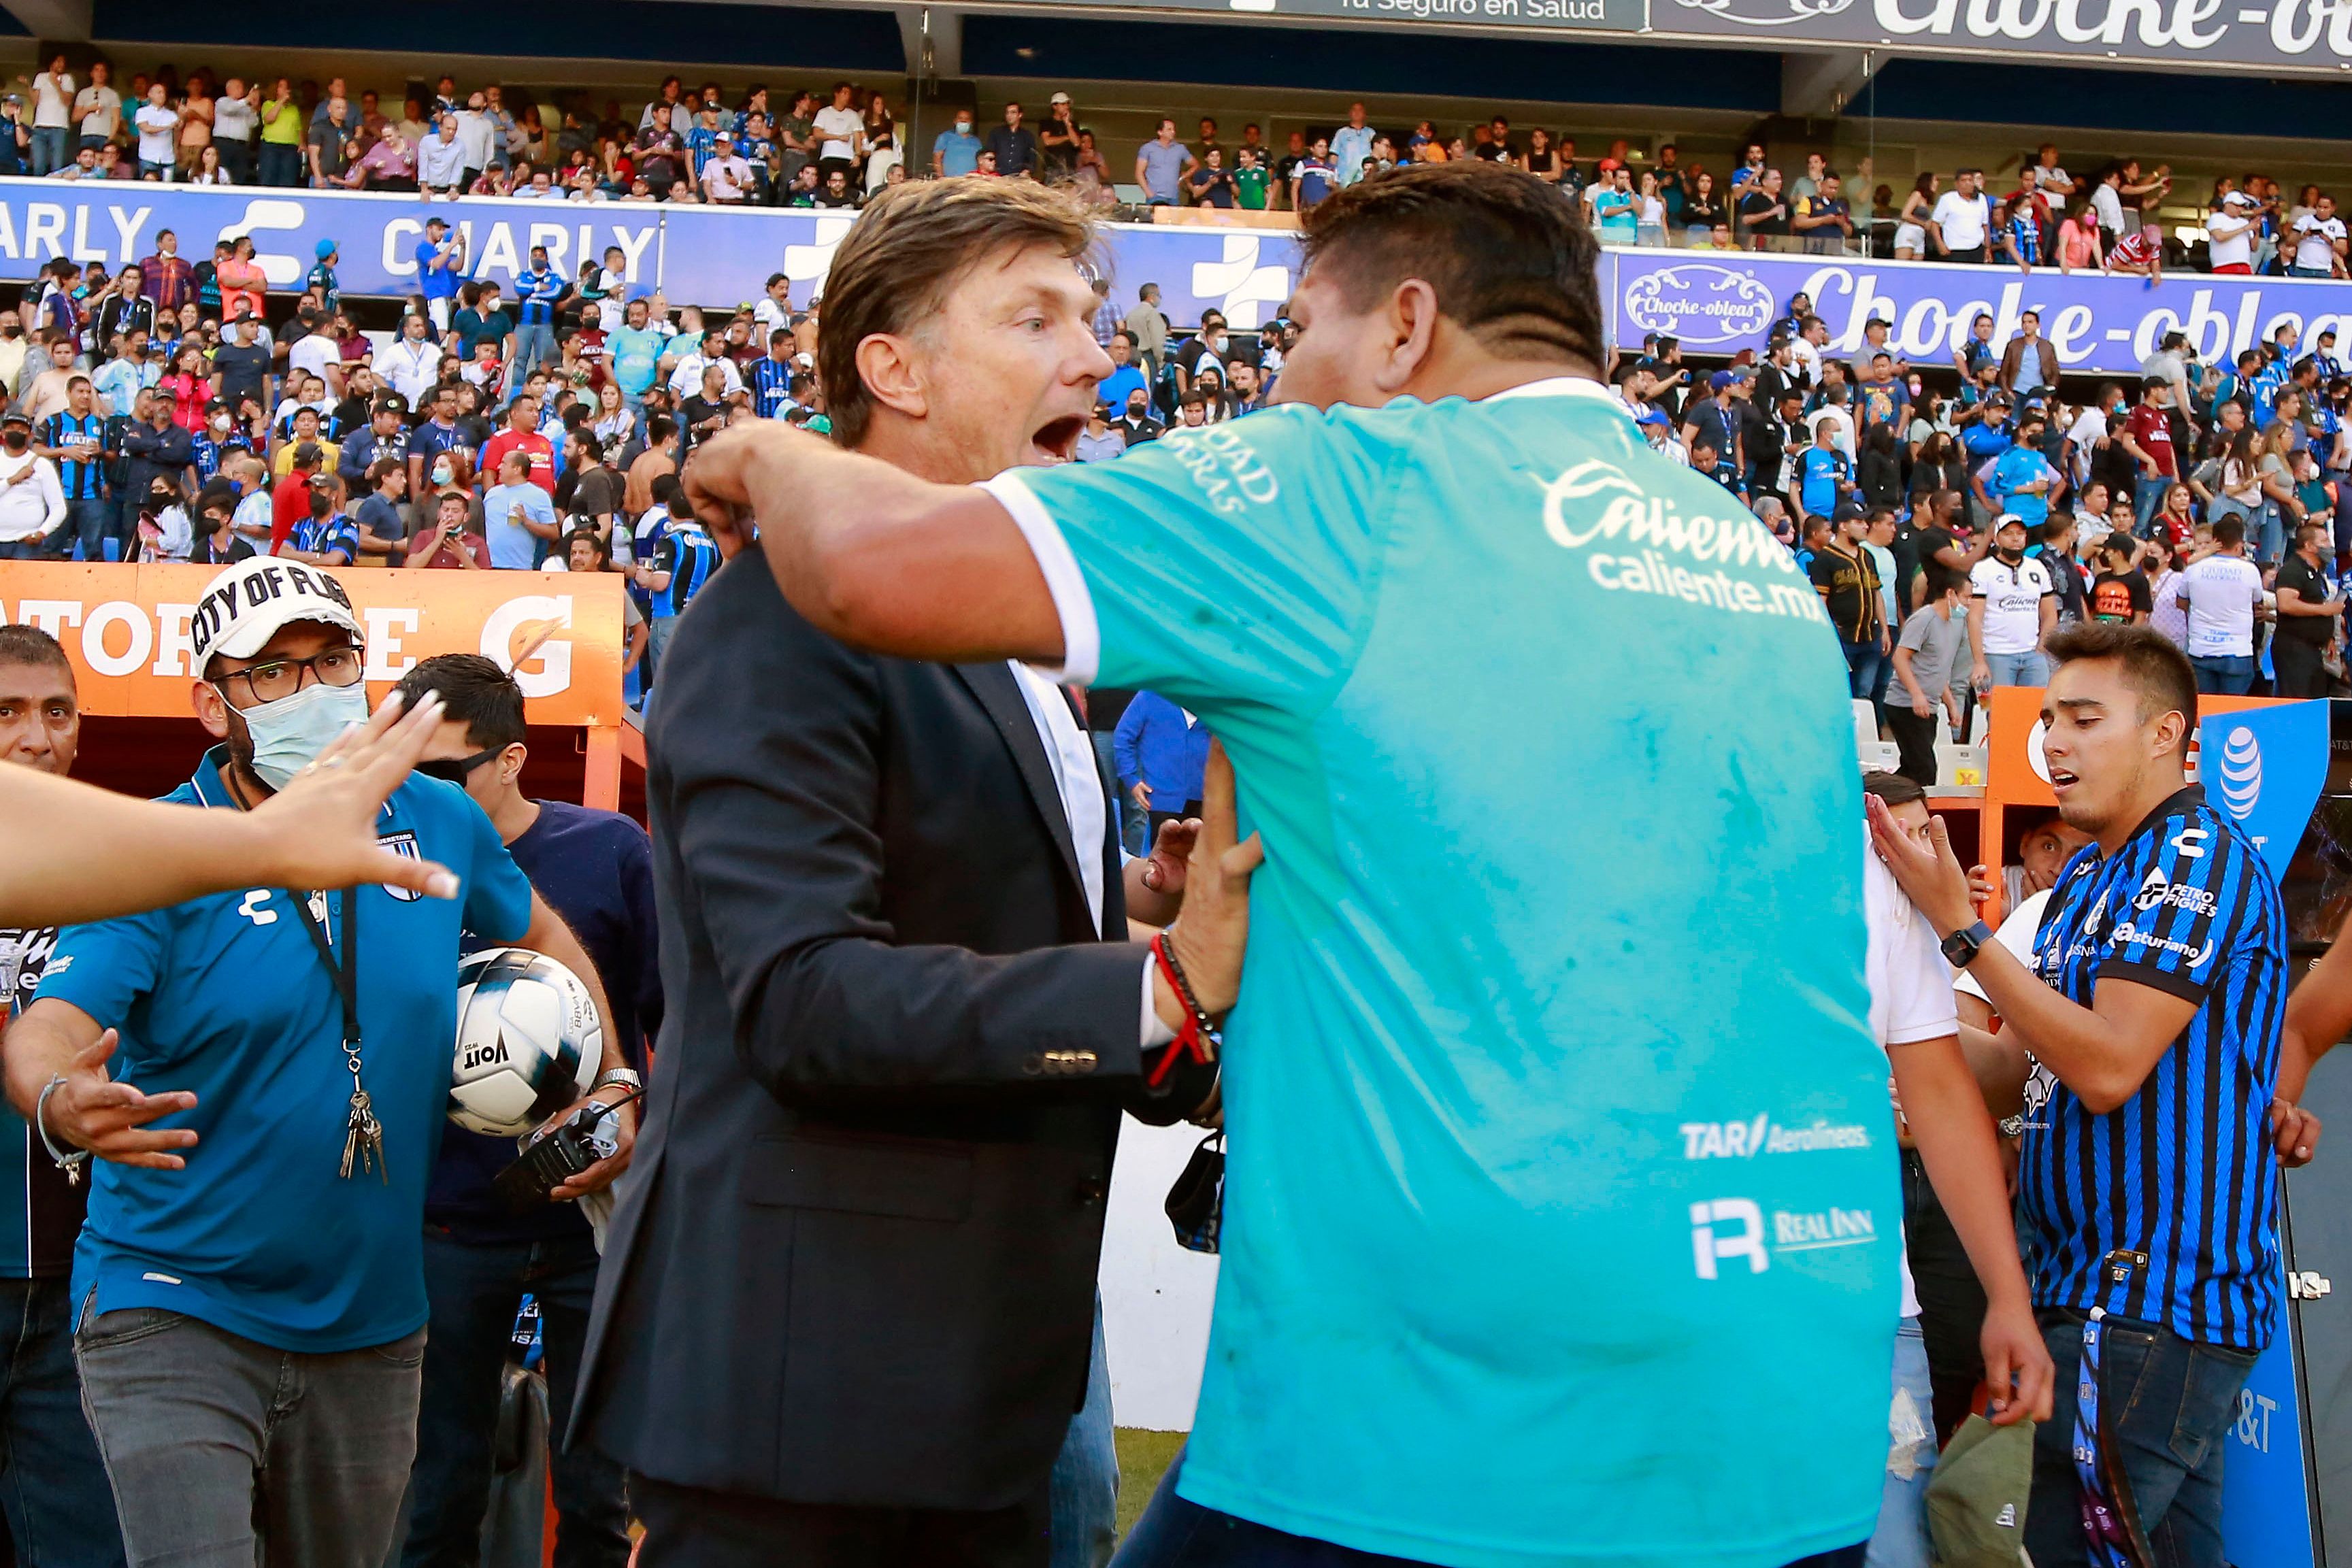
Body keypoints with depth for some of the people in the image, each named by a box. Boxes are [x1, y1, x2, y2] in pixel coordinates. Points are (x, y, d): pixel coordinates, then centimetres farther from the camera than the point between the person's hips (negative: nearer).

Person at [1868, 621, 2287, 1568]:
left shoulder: (2196, 858, -11)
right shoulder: (2091, 876, 18)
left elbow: (2109, 1065, -21)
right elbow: (2019, 1074, 18)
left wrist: (1961, 929, -17)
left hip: (2149, 1299, -9)